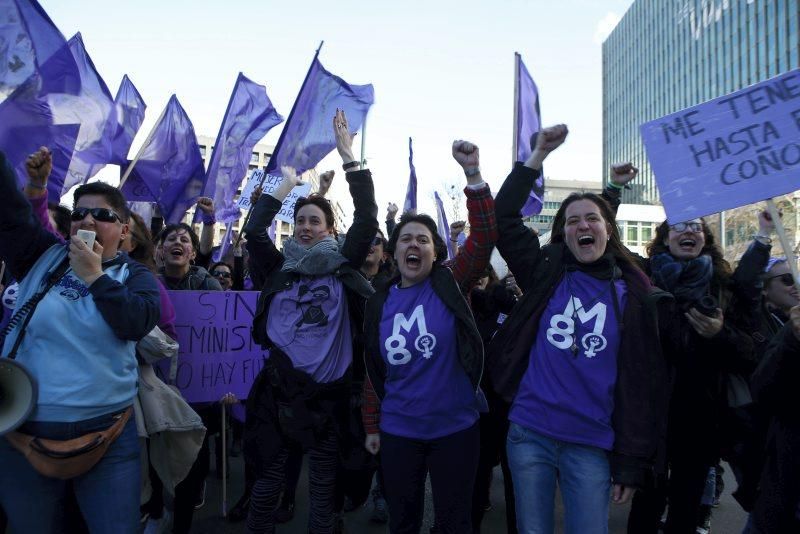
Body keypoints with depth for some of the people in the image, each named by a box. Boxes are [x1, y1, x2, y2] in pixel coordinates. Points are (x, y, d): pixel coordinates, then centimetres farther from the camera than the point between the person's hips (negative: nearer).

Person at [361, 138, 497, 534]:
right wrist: (371, 426, 9)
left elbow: (485, 237, -19)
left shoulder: (450, 286, -6)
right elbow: (373, 371, 7)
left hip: (455, 429, -2)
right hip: (398, 432, 2)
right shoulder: (380, 303, 1)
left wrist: (473, 175, -27)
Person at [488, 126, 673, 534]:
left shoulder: (634, 297, 1)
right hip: (528, 435, 1)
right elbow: (504, 216, -1)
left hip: (591, 447, 0)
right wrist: (539, 154, -3)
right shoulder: (547, 273, 3)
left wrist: (631, 464, -1)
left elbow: (643, 386, 1)